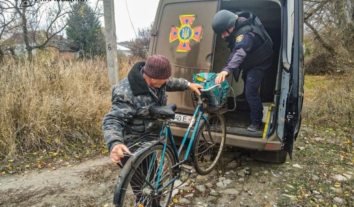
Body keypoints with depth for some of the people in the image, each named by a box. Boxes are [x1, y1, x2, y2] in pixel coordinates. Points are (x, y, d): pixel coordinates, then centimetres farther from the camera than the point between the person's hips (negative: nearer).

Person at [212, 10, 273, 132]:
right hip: (250, 59, 9)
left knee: (251, 91, -16)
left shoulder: (245, 34, -44)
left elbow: (239, 53, -63)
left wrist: (226, 70, -78)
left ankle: (257, 121, -2)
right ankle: (245, 94, 63)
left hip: (259, 62, -9)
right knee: (246, 79, 33)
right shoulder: (238, 21, -17)